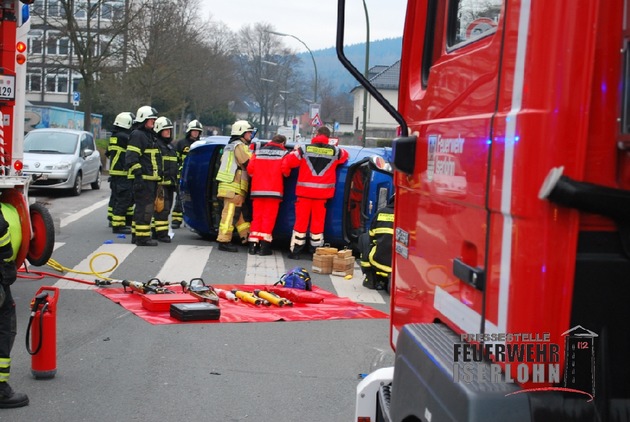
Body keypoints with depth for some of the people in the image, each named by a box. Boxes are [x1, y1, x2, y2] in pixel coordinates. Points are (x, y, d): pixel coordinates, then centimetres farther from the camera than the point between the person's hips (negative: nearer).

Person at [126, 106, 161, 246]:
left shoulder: (150, 135, 22)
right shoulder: (137, 135, -10)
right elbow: (131, 158, -17)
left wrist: (158, 176, 26)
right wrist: (139, 174, -22)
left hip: (151, 179, 10)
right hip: (143, 179, -10)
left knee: (142, 207, 15)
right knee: (144, 208, -11)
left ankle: (136, 235, 22)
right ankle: (142, 237, -9)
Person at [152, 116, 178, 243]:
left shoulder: (170, 146, 23)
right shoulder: (155, 144, -7)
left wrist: (175, 180, 26)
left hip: (170, 182, 9)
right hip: (160, 182, -9)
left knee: (167, 208, 11)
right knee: (162, 208, -12)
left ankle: (157, 230, 18)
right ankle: (161, 233, -12)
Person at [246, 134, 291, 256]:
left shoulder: (258, 152, 10)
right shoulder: (284, 153, 0)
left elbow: (250, 169, 0)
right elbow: (285, 169, -14)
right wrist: (286, 174, 8)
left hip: (257, 190, 3)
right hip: (274, 190, -3)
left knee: (257, 217, 10)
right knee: (269, 218, 1)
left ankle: (253, 245, 7)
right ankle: (264, 246, -4)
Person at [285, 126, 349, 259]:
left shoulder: (304, 149, -2)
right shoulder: (335, 151, 2)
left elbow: (290, 161, 2)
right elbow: (345, 155, 22)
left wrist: (295, 151, 21)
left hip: (305, 191, 0)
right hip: (323, 193, 0)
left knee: (301, 220, 5)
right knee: (318, 222, 5)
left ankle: (295, 251, 9)